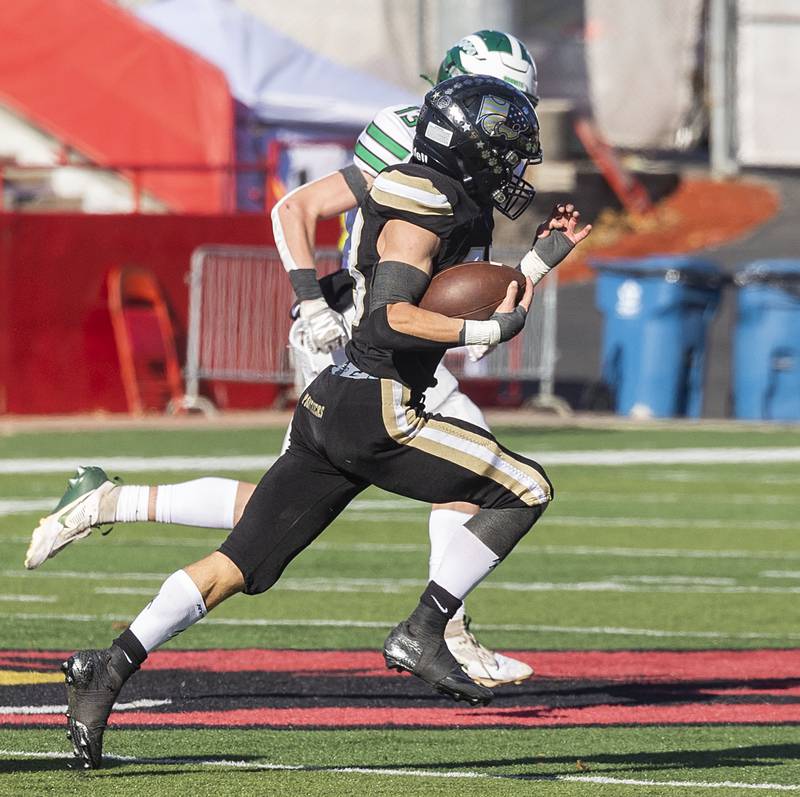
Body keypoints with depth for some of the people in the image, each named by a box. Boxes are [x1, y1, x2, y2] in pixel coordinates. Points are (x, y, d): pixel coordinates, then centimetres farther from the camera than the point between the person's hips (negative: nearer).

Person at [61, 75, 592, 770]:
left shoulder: (440, 209, 18)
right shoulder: (417, 219, -12)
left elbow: (459, 310, 27)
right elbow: (389, 317, -24)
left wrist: (539, 262, 23)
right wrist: (489, 328, -20)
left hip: (330, 407, 10)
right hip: (376, 416, -10)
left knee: (237, 566, 9)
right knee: (526, 491, -3)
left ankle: (111, 668, 3)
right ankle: (421, 633, -4)